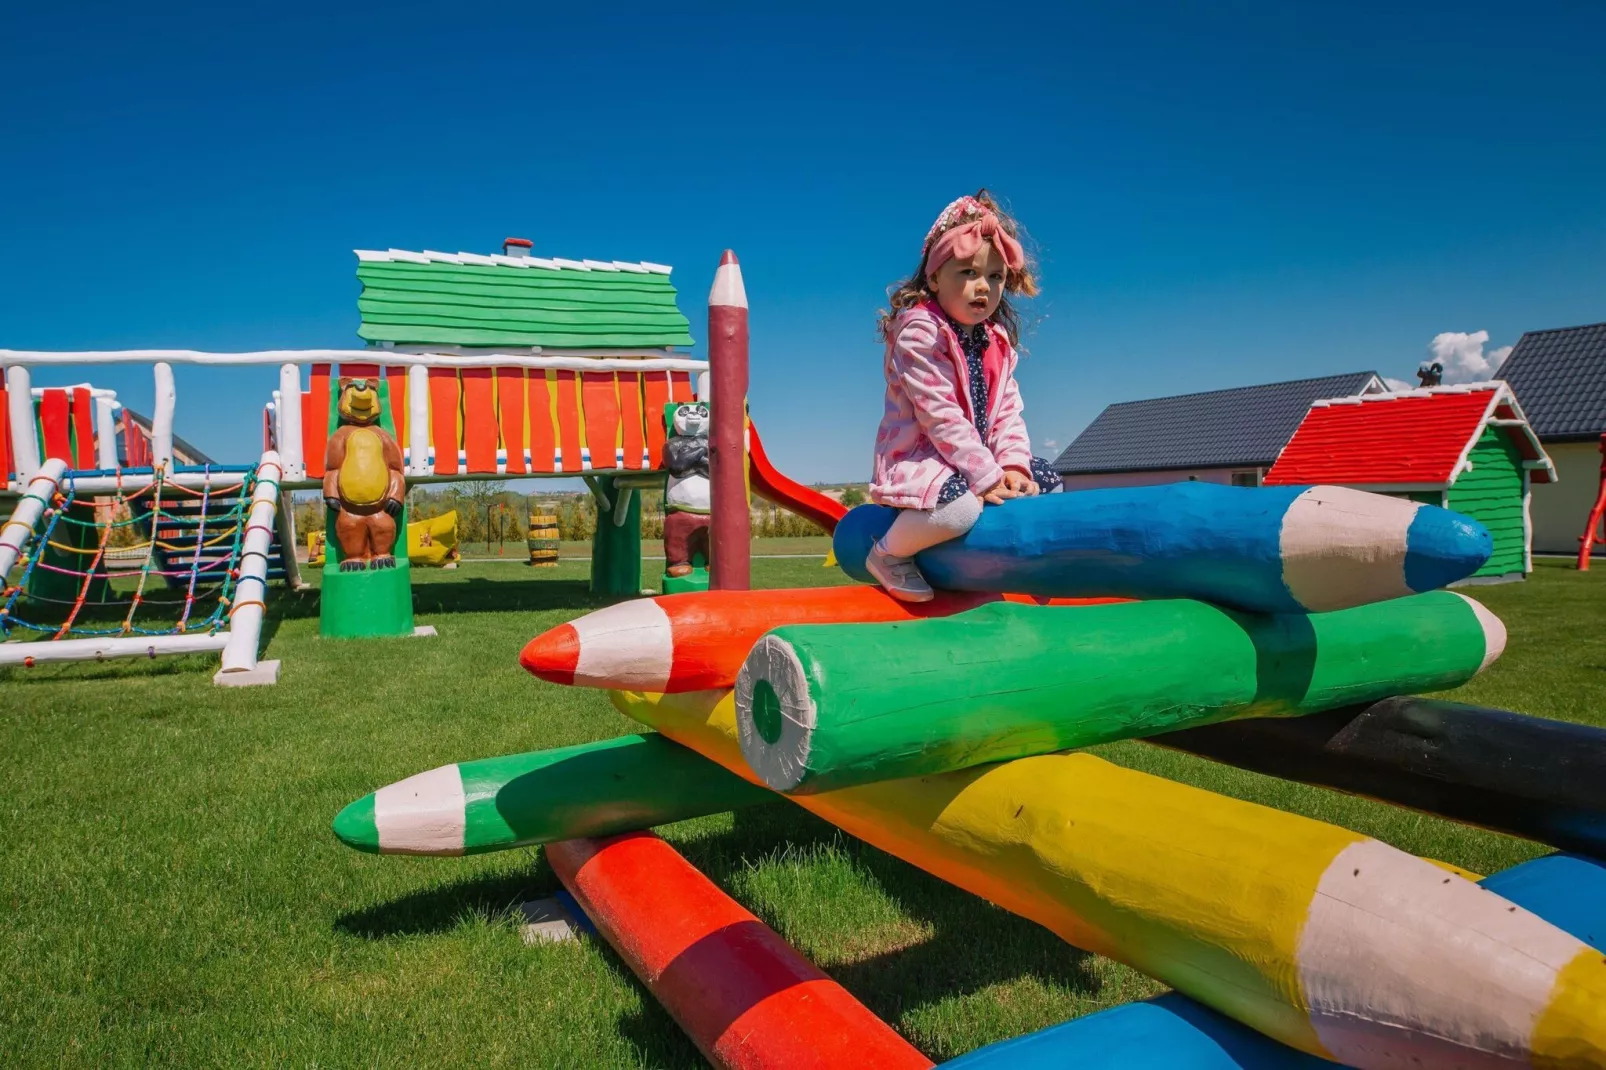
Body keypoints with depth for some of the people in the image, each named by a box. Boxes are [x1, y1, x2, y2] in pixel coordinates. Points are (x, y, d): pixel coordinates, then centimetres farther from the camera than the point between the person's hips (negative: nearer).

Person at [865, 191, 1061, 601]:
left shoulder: (997, 341, 10)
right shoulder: (919, 332, -17)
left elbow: (1007, 410, 7)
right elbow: (939, 417, -22)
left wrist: (1014, 465, -11)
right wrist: (986, 477, -24)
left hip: (976, 456, 9)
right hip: (916, 457, -9)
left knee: (1048, 481, 7)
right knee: (960, 506, -36)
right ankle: (887, 553, -10)